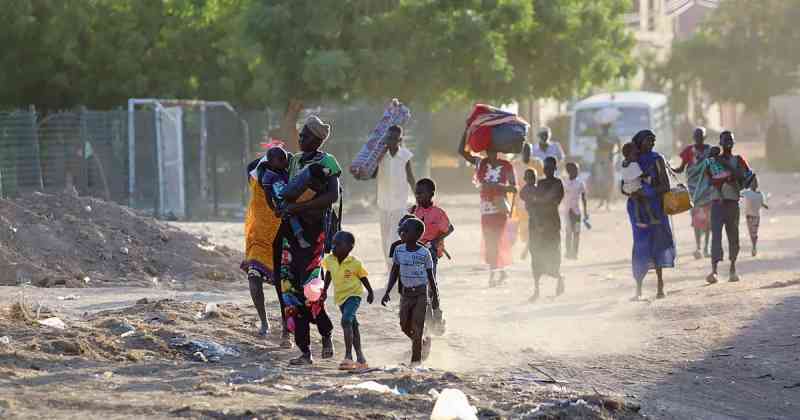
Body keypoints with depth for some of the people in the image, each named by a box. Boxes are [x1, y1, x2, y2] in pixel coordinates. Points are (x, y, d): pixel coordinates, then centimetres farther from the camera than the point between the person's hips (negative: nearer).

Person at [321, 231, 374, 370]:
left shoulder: (355, 263, -17)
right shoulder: (329, 260, -6)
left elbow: (363, 277, -2)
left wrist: (370, 292, 8)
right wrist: (325, 290, 18)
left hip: (354, 295, -6)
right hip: (340, 296, 6)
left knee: (346, 321, -25)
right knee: (352, 325, 16)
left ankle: (348, 357, -26)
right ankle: (360, 359, 25)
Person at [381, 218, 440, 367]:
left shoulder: (424, 253, -10)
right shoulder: (399, 250, 0)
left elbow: (430, 276, -1)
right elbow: (394, 272, 8)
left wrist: (435, 297, 2)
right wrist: (387, 292, 3)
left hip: (421, 293, -4)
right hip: (406, 293, 4)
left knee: (417, 326, -9)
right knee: (405, 326, 6)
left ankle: (416, 359, -1)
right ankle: (423, 342, 32)